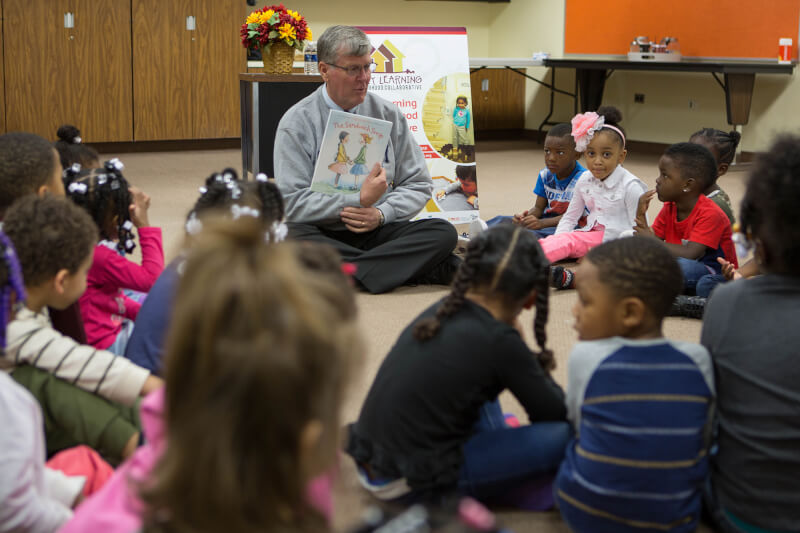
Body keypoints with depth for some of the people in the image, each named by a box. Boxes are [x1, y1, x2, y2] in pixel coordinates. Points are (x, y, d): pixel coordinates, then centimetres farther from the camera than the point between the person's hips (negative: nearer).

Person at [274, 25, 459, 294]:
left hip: (377, 231, 2)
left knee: (443, 232, -22)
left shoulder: (388, 115, 8)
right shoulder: (297, 123, -2)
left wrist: (381, 214, -11)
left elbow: (418, 185, 9)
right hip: (322, 233, -2)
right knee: (291, 237, -37)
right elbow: (292, 202, -10)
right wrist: (360, 201, -17)